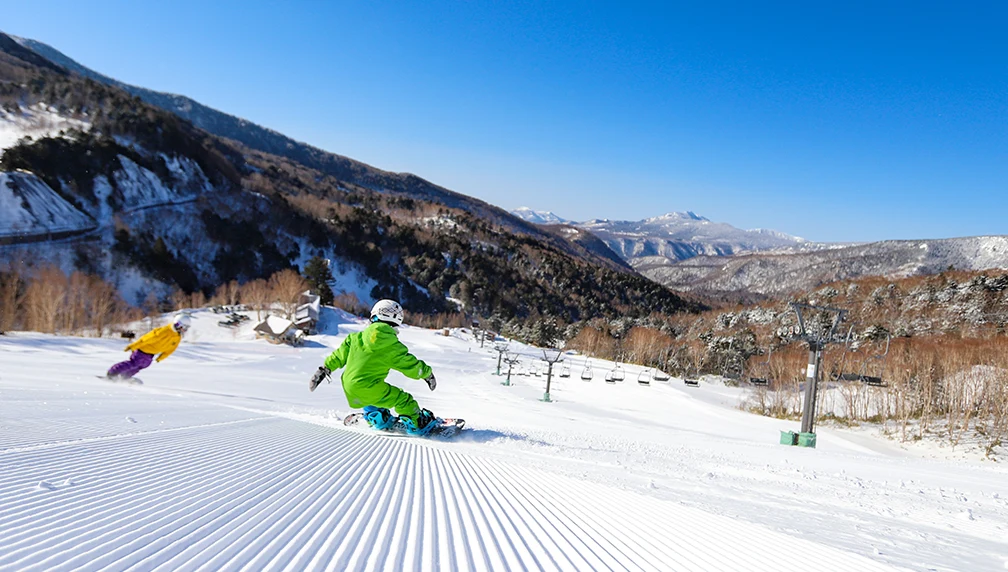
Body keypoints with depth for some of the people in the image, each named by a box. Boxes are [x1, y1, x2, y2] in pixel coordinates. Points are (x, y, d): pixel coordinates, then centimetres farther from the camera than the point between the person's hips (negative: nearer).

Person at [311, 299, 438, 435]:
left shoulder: (357, 337, 7)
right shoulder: (392, 347, -10)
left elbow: (340, 354, 15)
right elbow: (409, 364, -2)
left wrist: (325, 368, 27)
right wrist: (427, 373, 15)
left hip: (350, 389, 7)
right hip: (368, 388, -7)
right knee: (403, 399, 7)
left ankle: (377, 418, 44)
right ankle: (417, 425, 18)